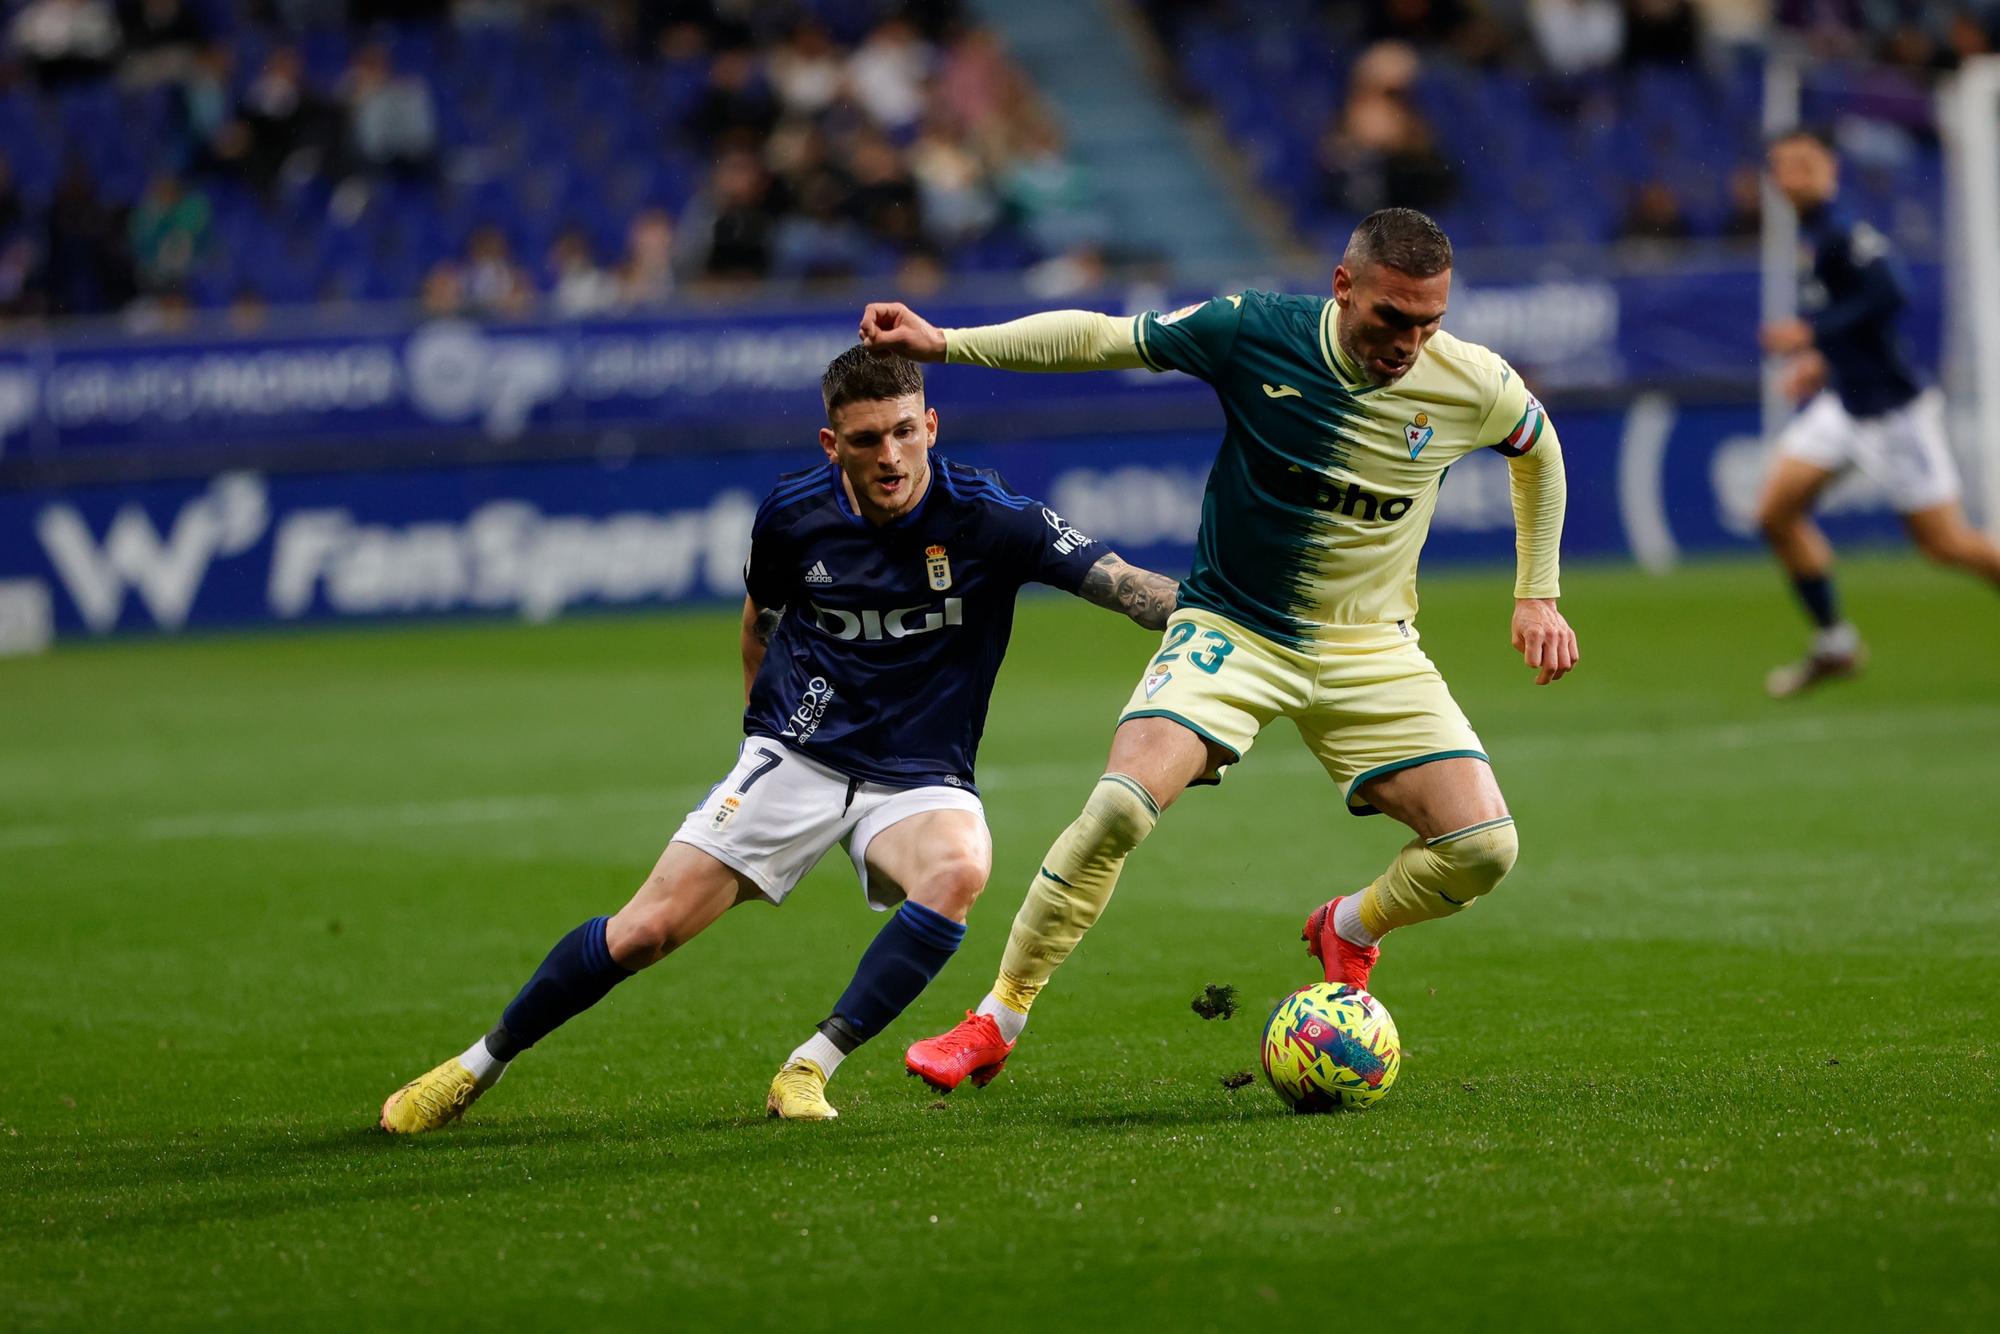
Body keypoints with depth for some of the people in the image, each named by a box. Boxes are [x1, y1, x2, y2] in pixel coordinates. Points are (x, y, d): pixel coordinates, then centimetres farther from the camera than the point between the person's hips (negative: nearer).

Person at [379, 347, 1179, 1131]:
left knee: (959, 871, -36)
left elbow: (1123, 585, -23)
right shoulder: (792, 515, -7)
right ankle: (476, 1067, 12)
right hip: (797, 757, 1)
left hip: (918, 777, -1)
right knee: (646, 930, -9)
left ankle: (808, 1072, -25)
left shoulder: (988, 517, -16)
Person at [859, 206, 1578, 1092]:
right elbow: (1099, 337, -5)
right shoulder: (1251, 334, -17)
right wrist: (942, 343, -11)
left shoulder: (1472, 386, -12)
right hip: (1231, 628, -2)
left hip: (1371, 646, 2)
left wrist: (1537, 595, 12)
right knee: (1120, 806, -25)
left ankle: (1348, 931, 22)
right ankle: (994, 1025, -10)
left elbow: (1540, 450, 12)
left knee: (1482, 847, -13)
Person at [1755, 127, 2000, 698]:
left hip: (1890, 409, -9)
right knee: (1776, 511, 3)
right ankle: (1834, 644, 13)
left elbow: (1889, 296, -31)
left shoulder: (1840, 232, -19)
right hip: (1843, 404, 10)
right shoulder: (1813, 234, 10)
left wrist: (1814, 335, -24)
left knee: (1945, 543, -3)